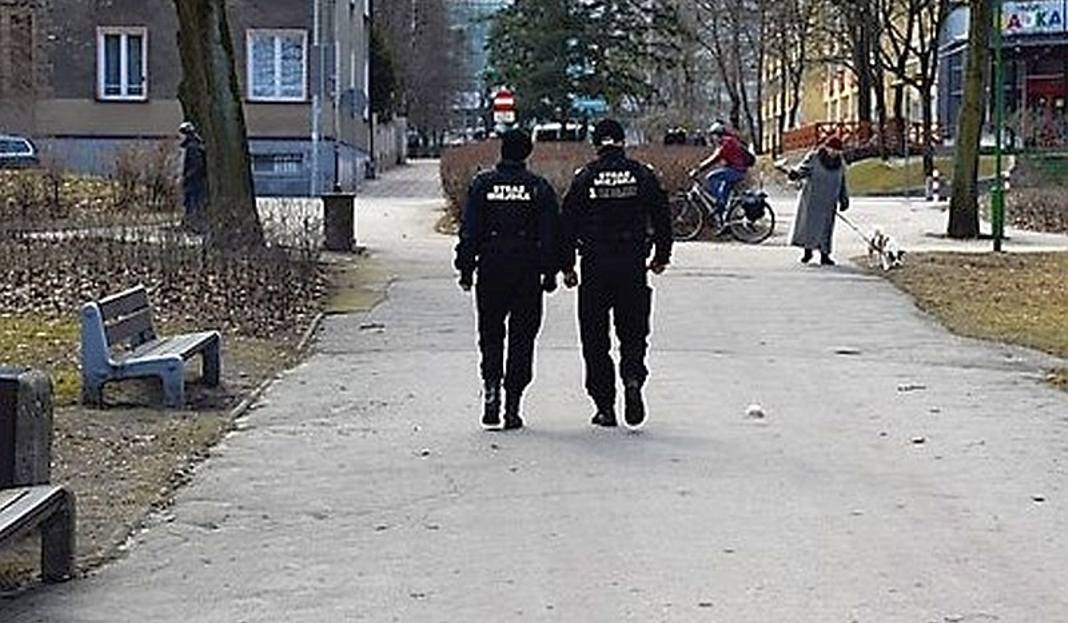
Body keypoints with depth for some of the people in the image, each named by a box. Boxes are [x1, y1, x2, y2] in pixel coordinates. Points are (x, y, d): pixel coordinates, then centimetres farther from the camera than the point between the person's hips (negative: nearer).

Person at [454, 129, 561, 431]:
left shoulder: (482, 184, 1)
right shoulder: (540, 188, 1)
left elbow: (469, 231, -1)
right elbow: (551, 234, 1)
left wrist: (465, 269, 4)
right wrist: (550, 273, 7)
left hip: (490, 270, 0)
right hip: (528, 272, 0)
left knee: (490, 334, 12)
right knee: (521, 337, 5)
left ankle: (492, 385, -10)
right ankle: (512, 407, 3)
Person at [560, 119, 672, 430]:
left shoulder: (584, 178, -2)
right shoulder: (643, 175, 2)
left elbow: (568, 224, -1)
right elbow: (662, 218, 7)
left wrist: (566, 266, 6)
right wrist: (662, 256, 19)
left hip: (595, 267, -1)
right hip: (633, 266, 1)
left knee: (595, 338, 6)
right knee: (633, 331, 12)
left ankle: (605, 406, 5)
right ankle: (633, 377, -16)